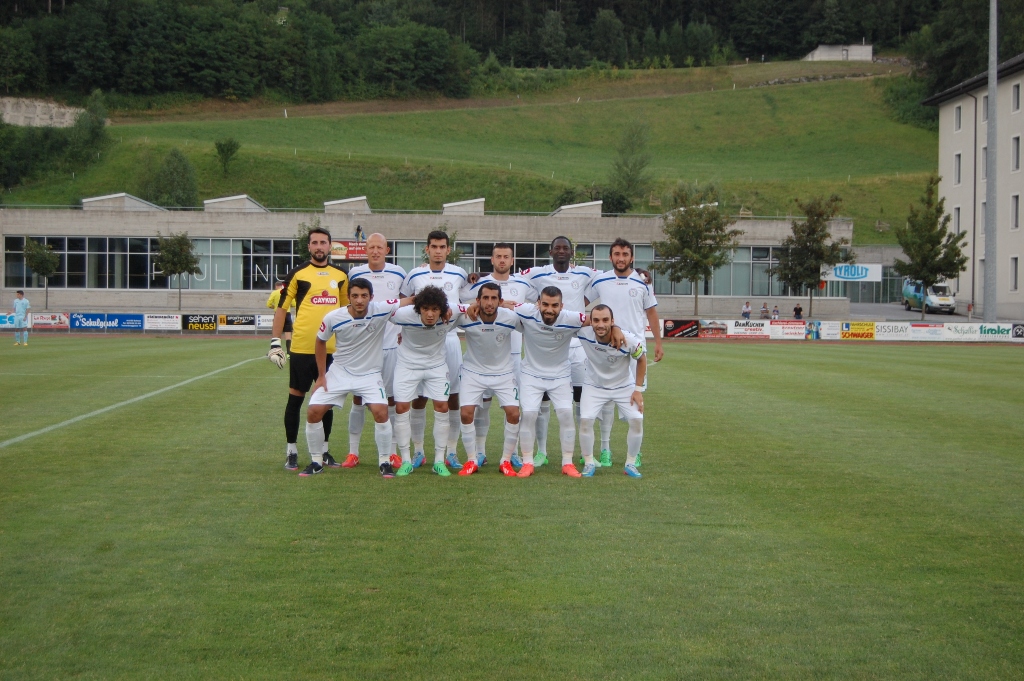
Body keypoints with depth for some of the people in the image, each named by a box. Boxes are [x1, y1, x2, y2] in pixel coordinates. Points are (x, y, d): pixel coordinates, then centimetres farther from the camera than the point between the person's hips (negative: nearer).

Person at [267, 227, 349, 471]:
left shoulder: (340, 276, 10)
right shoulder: (298, 274, -2)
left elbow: (346, 309, 20)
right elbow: (281, 308, 0)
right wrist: (275, 343, -7)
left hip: (331, 349, 4)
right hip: (302, 348, -4)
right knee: (296, 397, 4)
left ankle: (323, 451, 20)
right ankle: (291, 451, 12)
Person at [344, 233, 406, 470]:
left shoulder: (399, 274, 3)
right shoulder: (354, 274, 1)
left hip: (391, 344, 0)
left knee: (391, 399, 3)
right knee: (358, 399, 0)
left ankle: (393, 452, 11)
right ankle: (353, 452, 7)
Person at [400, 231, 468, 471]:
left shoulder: (459, 275, 5)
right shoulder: (415, 275, 3)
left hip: (450, 339, 0)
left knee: (453, 397, 0)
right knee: (418, 397, 1)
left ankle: (451, 452, 9)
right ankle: (418, 451, 11)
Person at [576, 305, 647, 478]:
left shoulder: (629, 340, -30)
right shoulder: (584, 333, -29)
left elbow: (641, 359, -9)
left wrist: (639, 389, -8)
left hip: (624, 387, 0)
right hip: (594, 386, 0)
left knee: (637, 420, -11)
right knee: (585, 420, -16)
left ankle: (630, 464, 8)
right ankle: (589, 463, 4)